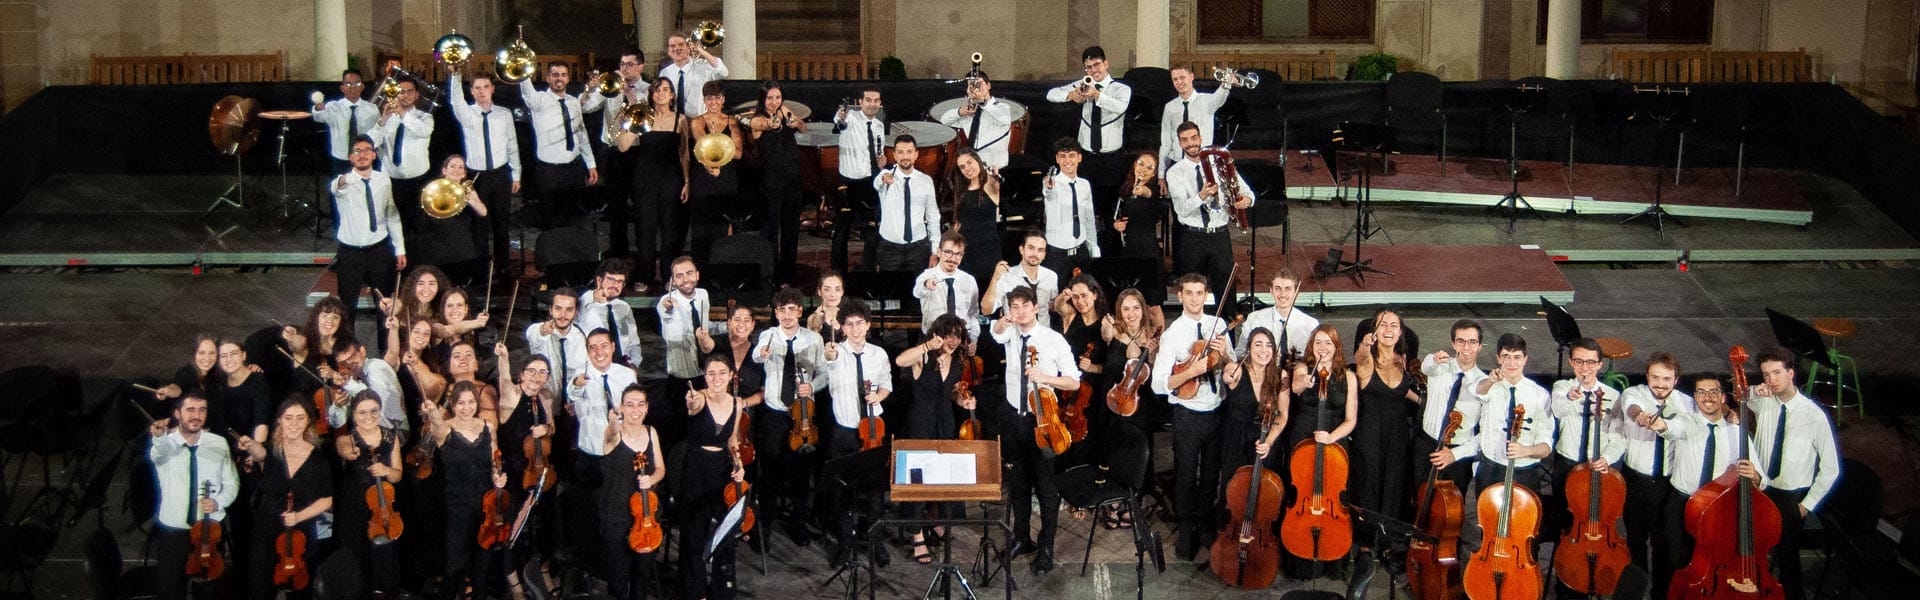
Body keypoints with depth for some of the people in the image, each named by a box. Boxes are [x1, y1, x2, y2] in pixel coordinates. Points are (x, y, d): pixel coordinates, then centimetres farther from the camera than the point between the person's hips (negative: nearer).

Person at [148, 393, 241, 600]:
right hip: (173, 531, -2)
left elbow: (232, 483, 6)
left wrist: (218, 502, -15)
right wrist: (158, 437, -56)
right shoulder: (166, 443, -8)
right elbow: (155, 455, -33)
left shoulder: (218, 443, 0)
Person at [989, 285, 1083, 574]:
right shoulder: (1009, 333, 1)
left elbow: (1073, 383, -6)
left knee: (1046, 486, 1)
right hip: (1013, 417, 4)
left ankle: (1046, 548, 12)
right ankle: (1021, 539, 31)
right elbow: (996, 331, -25)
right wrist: (1004, 321, -48)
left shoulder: (1054, 340, -8)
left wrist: (1043, 377, -22)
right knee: (1018, 483, 16)